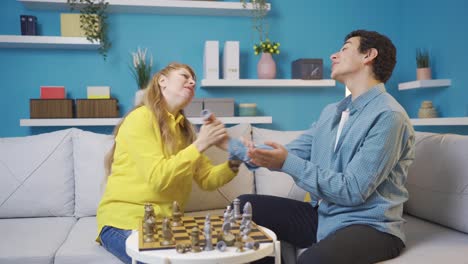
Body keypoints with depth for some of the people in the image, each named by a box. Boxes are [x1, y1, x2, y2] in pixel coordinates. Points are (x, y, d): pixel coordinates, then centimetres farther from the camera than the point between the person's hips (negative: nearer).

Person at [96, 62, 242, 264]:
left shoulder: (183, 128, 12)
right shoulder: (140, 118, -10)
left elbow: (207, 179, 5)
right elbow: (158, 178, -21)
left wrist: (233, 162, -12)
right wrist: (200, 144, -21)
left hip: (165, 222, 6)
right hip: (124, 221, -6)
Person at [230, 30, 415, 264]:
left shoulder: (388, 115, -15)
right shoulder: (331, 112, 13)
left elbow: (353, 191, -20)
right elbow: (290, 154, 9)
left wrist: (288, 164, -20)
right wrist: (232, 146, 6)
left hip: (371, 226, -8)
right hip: (322, 216, 8)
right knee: (244, 206, 2)